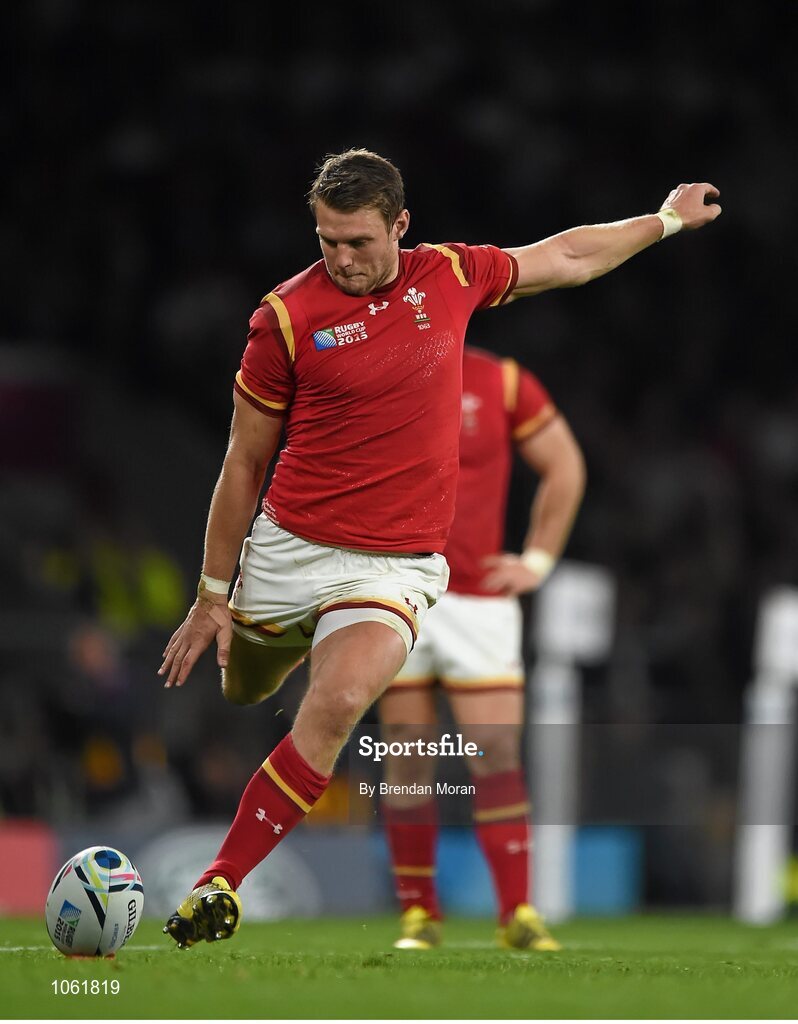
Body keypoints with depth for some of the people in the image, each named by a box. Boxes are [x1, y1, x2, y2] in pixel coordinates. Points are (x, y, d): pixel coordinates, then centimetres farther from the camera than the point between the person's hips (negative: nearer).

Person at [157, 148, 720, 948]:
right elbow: (243, 466, 2)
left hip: (396, 566, -1)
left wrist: (668, 220, 32)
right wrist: (211, 595, 4)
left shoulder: (451, 276, 2)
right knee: (239, 703, 13)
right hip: (286, 550, 1)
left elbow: (567, 258, 23)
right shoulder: (286, 316, -6)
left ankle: (220, 882, -25)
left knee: (339, 703, -24)